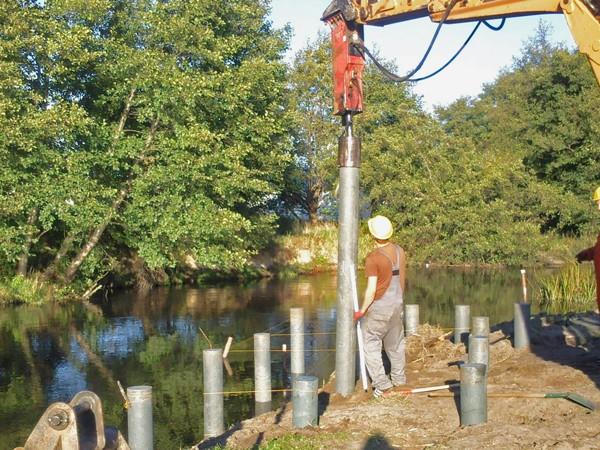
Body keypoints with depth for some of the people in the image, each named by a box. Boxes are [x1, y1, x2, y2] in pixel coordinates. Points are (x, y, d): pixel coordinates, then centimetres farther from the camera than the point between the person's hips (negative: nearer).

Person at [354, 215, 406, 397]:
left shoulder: (373, 258, -21)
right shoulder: (399, 251, 0)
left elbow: (371, 289, -22)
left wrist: (362, 311, -11)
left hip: (378, 307, -7)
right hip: (397, 305, 7)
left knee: (371, 345, 3)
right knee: (395, 343, 21)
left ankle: (382, 384, -2)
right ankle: (399, 378, 34)